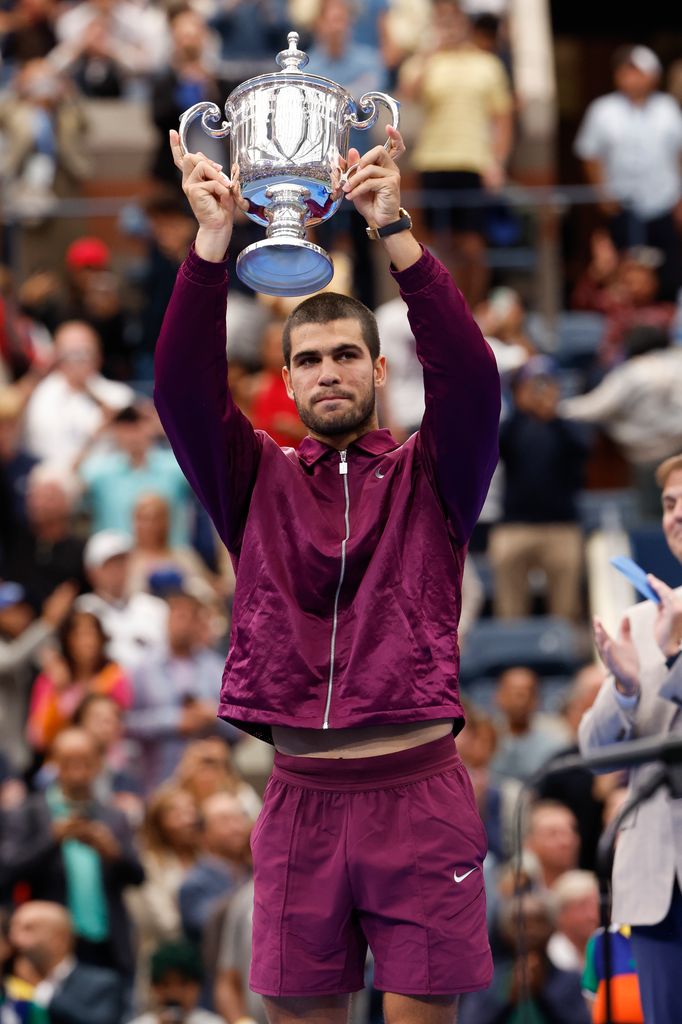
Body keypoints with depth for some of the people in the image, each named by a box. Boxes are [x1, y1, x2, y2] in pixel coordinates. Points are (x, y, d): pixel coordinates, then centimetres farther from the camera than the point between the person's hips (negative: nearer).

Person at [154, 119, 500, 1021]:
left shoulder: (427, 476, 9)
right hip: (300, 799, 2)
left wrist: (394, 231, -17)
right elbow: (184, 387, 0)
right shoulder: (260, 483, 13)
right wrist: (212, 237, -11)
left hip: (417, 788, -2)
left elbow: (471, 376, -8)